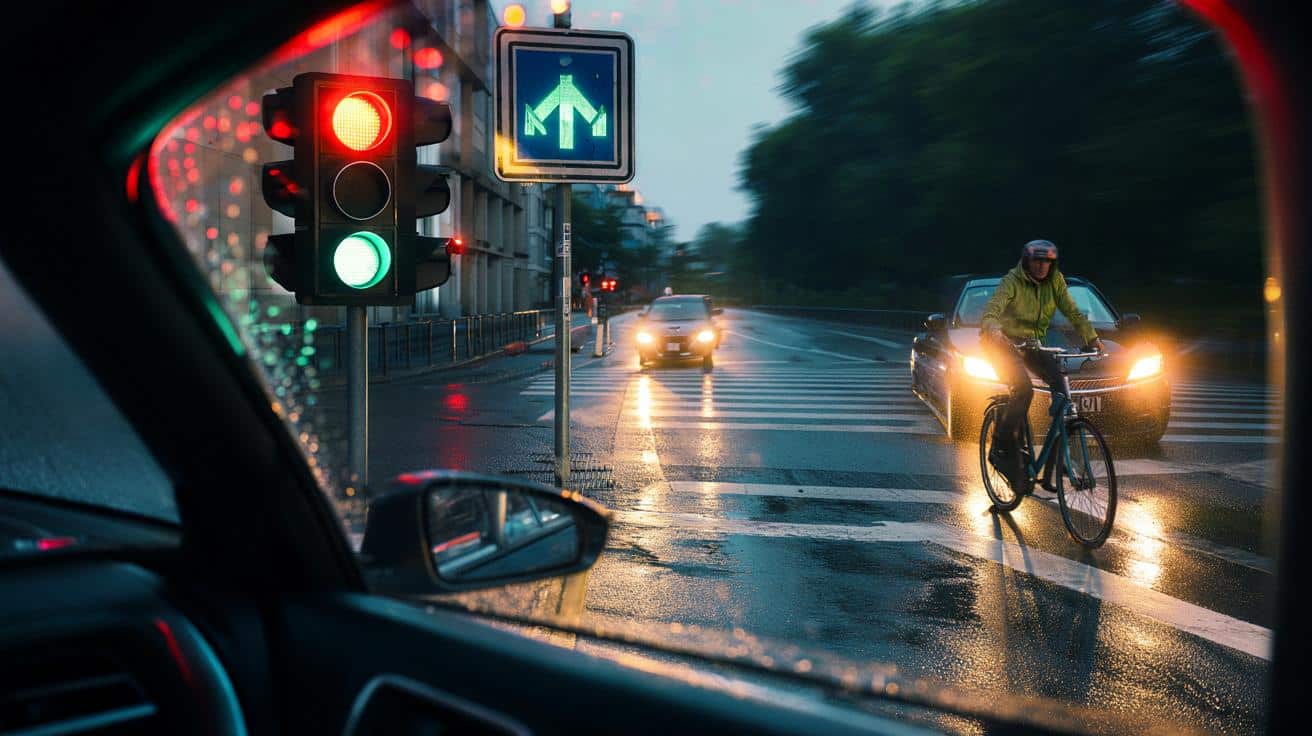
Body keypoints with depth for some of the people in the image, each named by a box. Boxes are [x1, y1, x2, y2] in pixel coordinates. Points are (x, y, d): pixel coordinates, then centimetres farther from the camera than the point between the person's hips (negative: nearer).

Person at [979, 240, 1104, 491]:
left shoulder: (1055, 281, -3)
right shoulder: (1013, 281, -19)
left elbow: (1072, 312, -3)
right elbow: (991, 311, -34)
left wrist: (1091, 336, -15)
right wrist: (993, 330, -54)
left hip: (1032, 344, 5)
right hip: (1004, 343, -5)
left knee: (1061, 381, -17)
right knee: (1024, 389, -28)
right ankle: (1001, 449, -17)